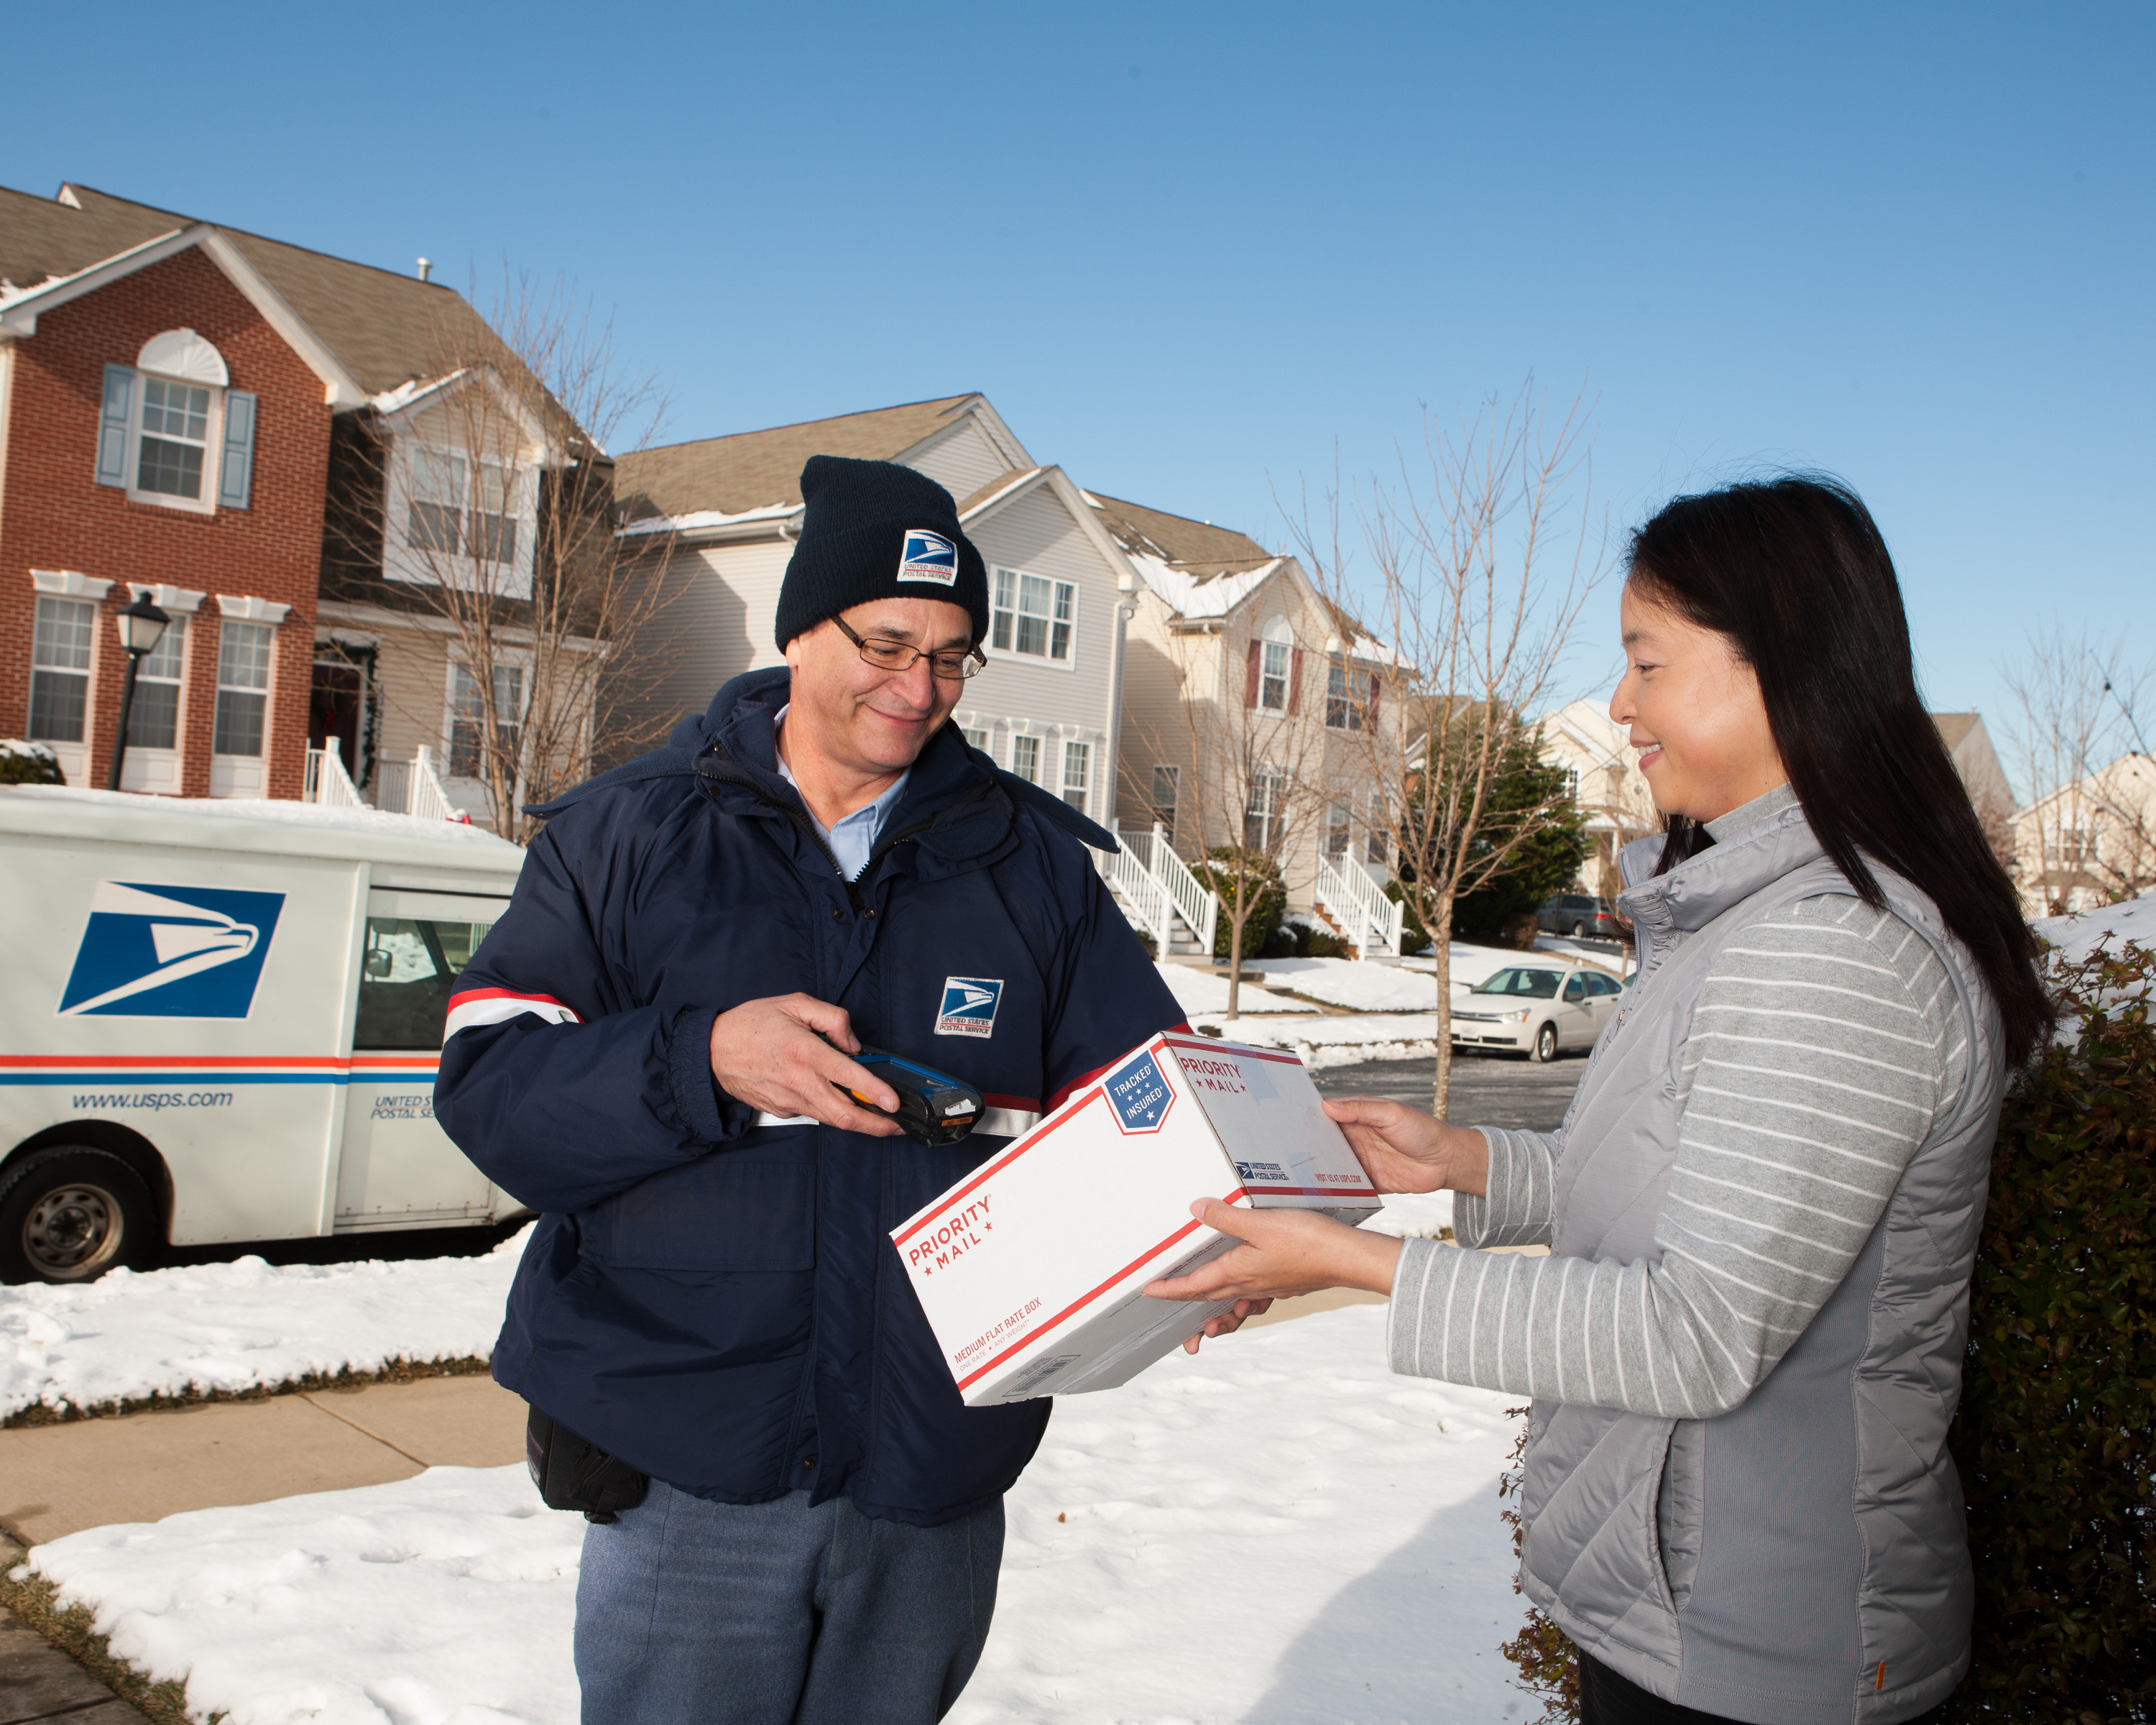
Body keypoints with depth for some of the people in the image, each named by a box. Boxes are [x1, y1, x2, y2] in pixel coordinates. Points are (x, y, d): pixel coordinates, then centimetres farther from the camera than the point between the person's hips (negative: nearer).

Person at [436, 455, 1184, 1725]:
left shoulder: (1035, 858, 3)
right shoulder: (629, 833, -2)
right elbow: (486, 1085, -7)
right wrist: (704, 1059, -23)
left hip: (937, 1477, 3)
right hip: (689, 1470, -2)